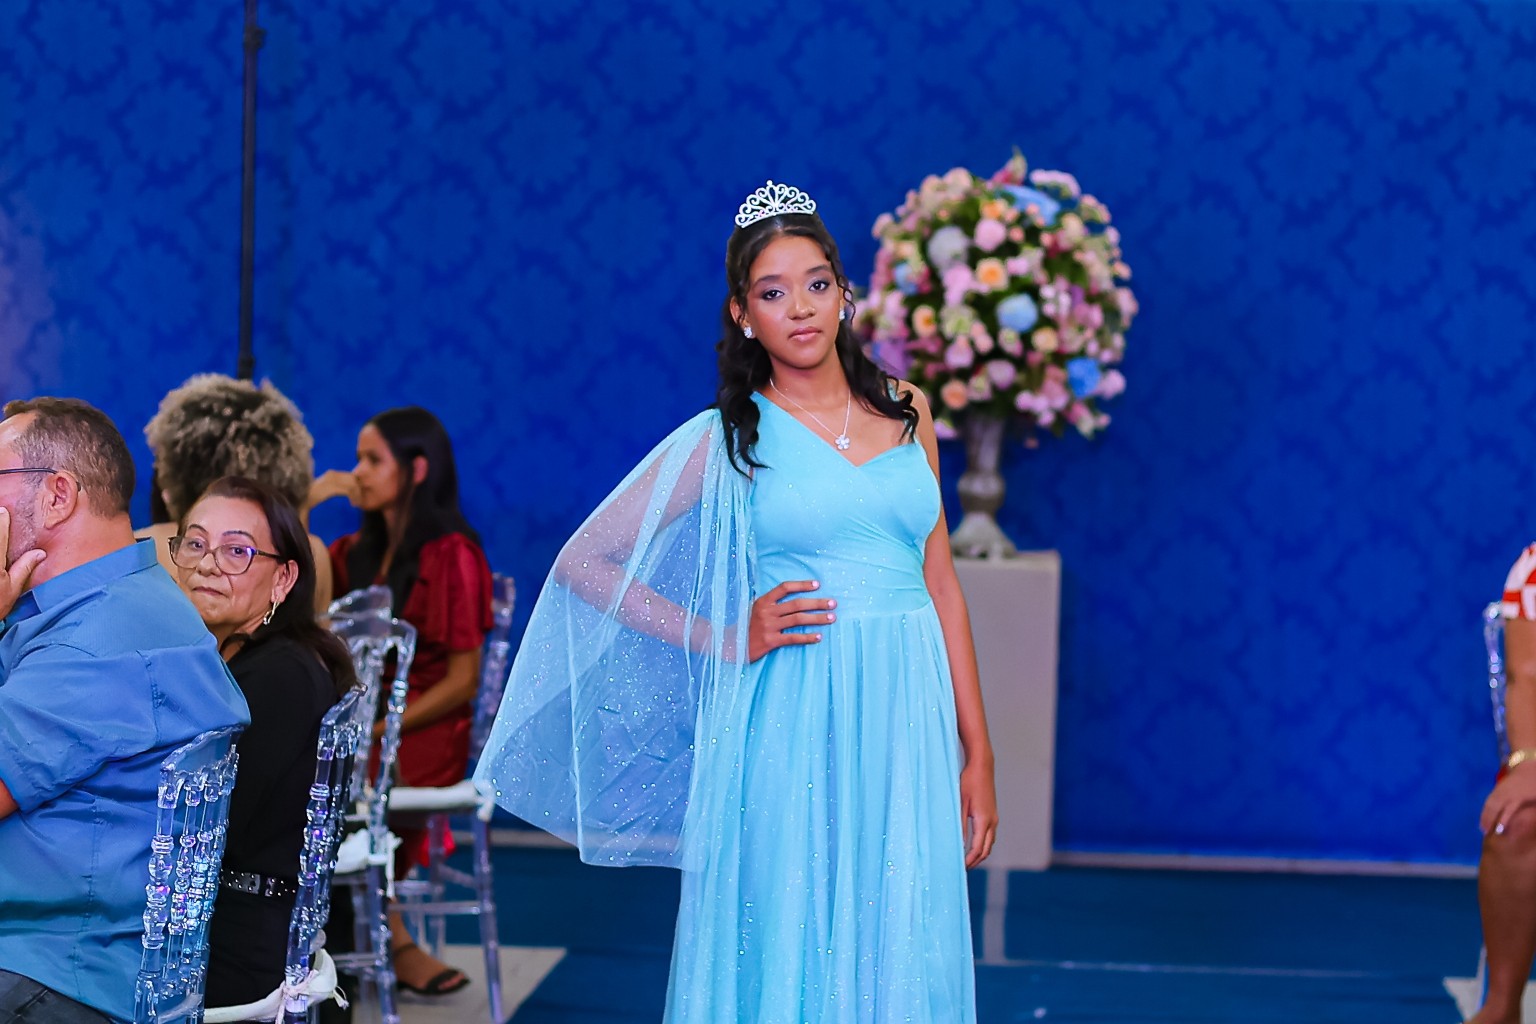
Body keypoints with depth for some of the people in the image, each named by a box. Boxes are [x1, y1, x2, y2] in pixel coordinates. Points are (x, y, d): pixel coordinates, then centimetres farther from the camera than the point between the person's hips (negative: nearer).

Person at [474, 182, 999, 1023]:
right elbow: (583, 565, 2)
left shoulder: (906, 412, 11)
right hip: (794, 728, -3)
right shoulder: (729, 438, 2)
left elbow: (940, 586, 12)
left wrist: (977, 753, 8)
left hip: (907, 724, 3)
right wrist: (729, 641, -4)